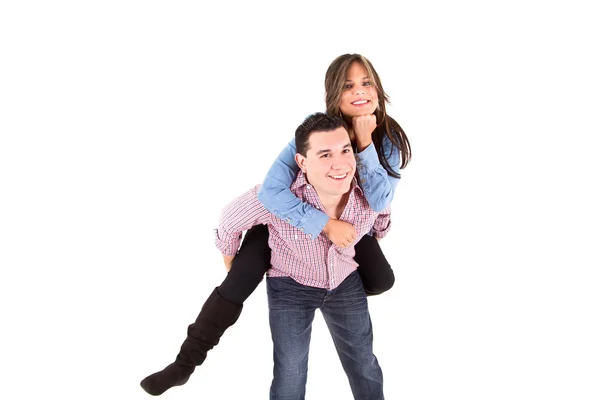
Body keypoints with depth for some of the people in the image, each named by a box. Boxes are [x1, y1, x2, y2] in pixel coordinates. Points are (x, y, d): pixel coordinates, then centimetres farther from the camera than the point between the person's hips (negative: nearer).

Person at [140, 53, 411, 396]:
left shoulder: (389, 137, -22)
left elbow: (379, 203, -33)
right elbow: (271, 191, -40)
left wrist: (365, 143, -40)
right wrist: (325, 224, -47)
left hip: (350, 224, 3)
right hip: (292, 217, -3)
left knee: (381, 280, -16)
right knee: (241, 279, -18)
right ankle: (187, 361, -5)